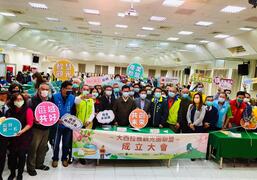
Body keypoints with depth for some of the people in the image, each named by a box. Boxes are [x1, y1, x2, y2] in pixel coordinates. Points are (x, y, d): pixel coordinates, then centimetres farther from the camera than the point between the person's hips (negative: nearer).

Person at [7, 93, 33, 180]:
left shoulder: (28, 110, -8)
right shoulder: (10, 111, 6)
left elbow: (29, 124, -13)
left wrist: (21, 131, -25)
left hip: (24, 137, -4)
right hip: (13, 137, 4)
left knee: (22, 155, 2)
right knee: (12, 155, 5)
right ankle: (12, 173, 26)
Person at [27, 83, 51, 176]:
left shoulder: (50, 101, 7)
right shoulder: (33, 100, -10)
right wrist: (33, 120, -28)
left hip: (46, 128, 5)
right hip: (36, 128, -5)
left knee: (43, 147, 15)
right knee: (33, 148, 2)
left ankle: (39, 164, 32)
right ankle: (31, 167, 19)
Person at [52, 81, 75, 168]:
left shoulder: (72, 98, -5)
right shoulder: (55, 97, -10)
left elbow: (74, 111, 3)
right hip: (57, 125, -1)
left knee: (66, 143, 14)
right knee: (56, 143, 11)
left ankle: (64, 158, 33)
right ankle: (55, 159, 31)